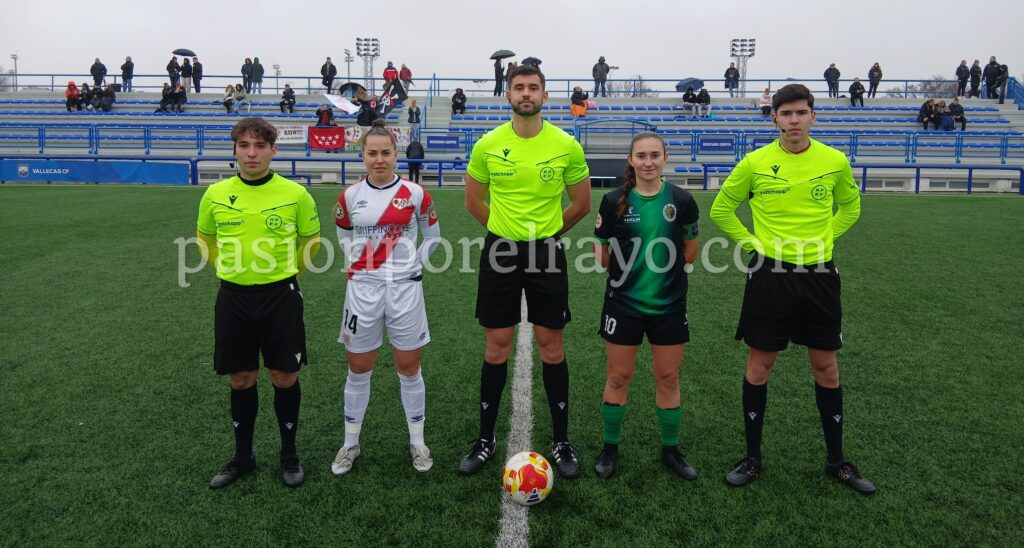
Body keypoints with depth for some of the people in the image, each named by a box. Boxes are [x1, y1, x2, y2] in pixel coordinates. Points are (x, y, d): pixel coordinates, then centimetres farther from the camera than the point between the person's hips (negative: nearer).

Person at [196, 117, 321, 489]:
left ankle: (289, 454, 23)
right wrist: (230, 269, 11)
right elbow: (205, 239, 18)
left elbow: (311, 240, 9)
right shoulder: (215, 194, 0)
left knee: (285, 377, 4)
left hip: (280, 295, -2)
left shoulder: (295, 194, -6)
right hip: (233, 296, 2)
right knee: (241, 379, 10)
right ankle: (243, 456, 28)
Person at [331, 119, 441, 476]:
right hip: (363, 289, 1)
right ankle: (350, 444, 25)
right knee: (358, 369, 10)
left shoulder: (414, 193, -3)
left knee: (409, 368, 7)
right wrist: (358, 261, 6)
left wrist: (415, 265, 2)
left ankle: (417, 442, 22)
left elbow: (433, 235, 9)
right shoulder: (351, 195, 1)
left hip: (404, 288, -1)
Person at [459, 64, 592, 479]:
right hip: (499, 251, 1)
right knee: (496, 347, 6)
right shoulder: (488, 144, -2)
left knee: (551, 346, 5)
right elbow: (473, 201, 10)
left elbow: (582, 203, 7)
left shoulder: (566, 145, -4)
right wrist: (508, 229, 11)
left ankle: (561, 441, 19)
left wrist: (546, 232, 11)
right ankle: (485, 439, 20)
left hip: (547, 253, 0)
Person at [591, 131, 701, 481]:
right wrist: (621, 269, -5)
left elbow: (691, 248, 10)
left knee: (668, 379, 10)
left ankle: (671, 450, 28)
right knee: (618, 377, 7)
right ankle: (610, 448, 24)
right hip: (623, 303, -1)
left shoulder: (681, 200, -3)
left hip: (669, 305, 1)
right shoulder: (614, 201, -5)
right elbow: (600, 247, 4)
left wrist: (667, 268, 5)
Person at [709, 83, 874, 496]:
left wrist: (825, 238, 5)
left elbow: (850, 206, 19)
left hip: (819, 275, 2)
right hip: (770, 275, -1)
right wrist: (751, 243, -1)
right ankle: (752, 457, 20)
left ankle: (836, 460, 27)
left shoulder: (835, 161, 0)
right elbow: (721, 209, 7)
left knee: (826, 369, 10)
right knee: (759, 367, 5)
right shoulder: (755, 162, -4)